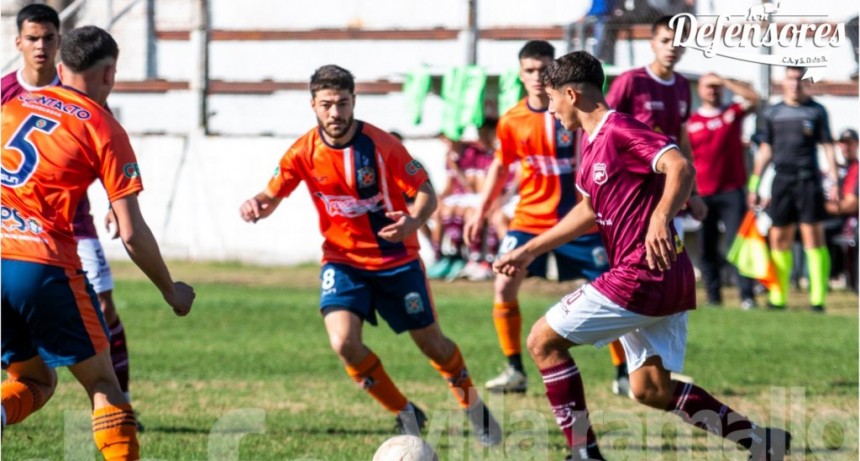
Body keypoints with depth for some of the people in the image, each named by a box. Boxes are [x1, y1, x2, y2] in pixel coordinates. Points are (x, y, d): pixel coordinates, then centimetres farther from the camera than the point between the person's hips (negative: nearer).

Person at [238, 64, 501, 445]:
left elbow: (425, 191, -14)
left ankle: (474, 407, 37)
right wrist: (256, 205, -24)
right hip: (343, 260, 1)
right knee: (343, 342, -21)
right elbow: (273, 196, 1)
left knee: (432, 343, 8)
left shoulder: (380, 145, -18)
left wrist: (413, 221, -36)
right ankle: (405, 415, 1)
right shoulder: (303, 153, -11)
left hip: (396, 259, -1)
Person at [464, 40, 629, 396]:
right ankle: (514, 371, 2)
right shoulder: (512, 121, -2)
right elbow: (500, 167, 13)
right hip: (530, 217, 2)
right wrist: (481, 212, 11)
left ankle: (623, 375, 10)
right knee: (504, 286, -10)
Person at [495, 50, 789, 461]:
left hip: (643, 272, -10)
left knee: (544, 340, -3)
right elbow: (590, 211, 32)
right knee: (650, 389, 10)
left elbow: (681, 167, -28)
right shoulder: (591, 141, 18)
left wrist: (661, 218, -44)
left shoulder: (620, 131, -13)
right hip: (665, 282, 10)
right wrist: (529, 251, 33)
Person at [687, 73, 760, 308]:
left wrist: (724, 81, -7)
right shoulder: (691, 121, 9)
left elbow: (753, 98, -8)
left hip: (731, 190, -2)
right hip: (703, 194, 2)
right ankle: (713, 296, 9)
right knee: (706, 248, 3)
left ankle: (747, 295, -12)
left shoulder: (733, 113, 8)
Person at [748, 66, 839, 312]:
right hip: (781, 180, 3)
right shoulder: (772, 113, 12)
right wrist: (753, 185, 13)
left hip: (808, 181, -3)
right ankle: (778, 297, 12)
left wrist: (834, 181, -5)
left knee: (813, 236, -7)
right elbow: (765, 150, 16)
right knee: (778, 238, 5)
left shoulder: (816, 111, 4)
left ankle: (818, 298, -7)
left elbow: (828, 147, 4)